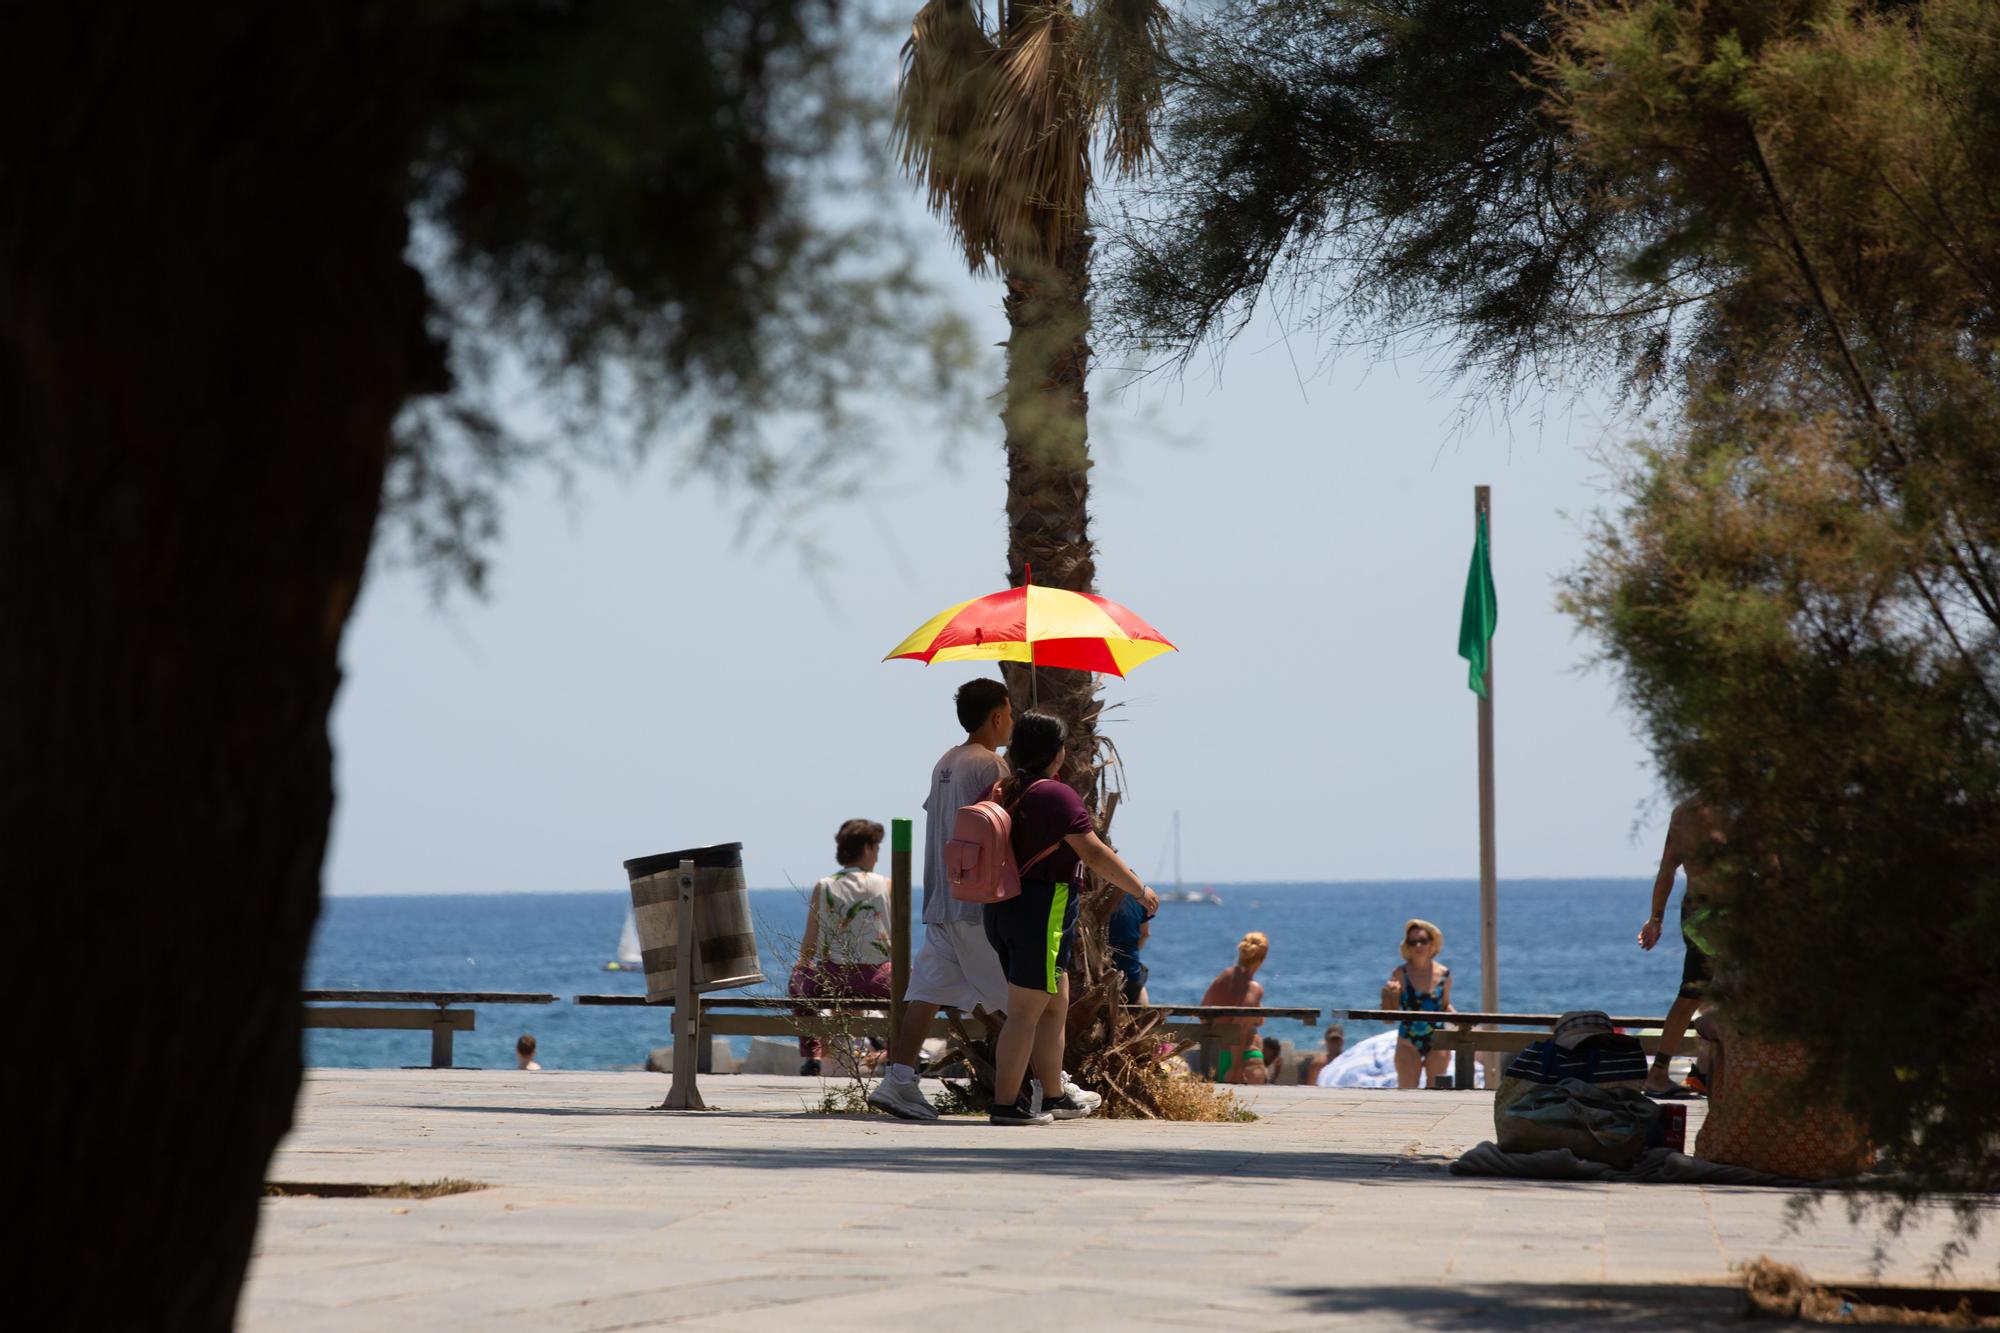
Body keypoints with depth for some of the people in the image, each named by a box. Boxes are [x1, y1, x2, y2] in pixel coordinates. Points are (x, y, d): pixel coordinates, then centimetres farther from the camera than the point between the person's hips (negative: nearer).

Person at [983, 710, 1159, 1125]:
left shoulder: (1006, 791, 9)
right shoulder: (1056, 795, -14)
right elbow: (1095, 853, -16)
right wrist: (1141, 891, -8)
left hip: (1003, 908, 9)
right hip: (1042, 908, -9)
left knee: (1055, 1005, 18)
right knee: (1025, 1012, -4)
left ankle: (1055, 1095, 25)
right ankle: (1006, 1104, -3)